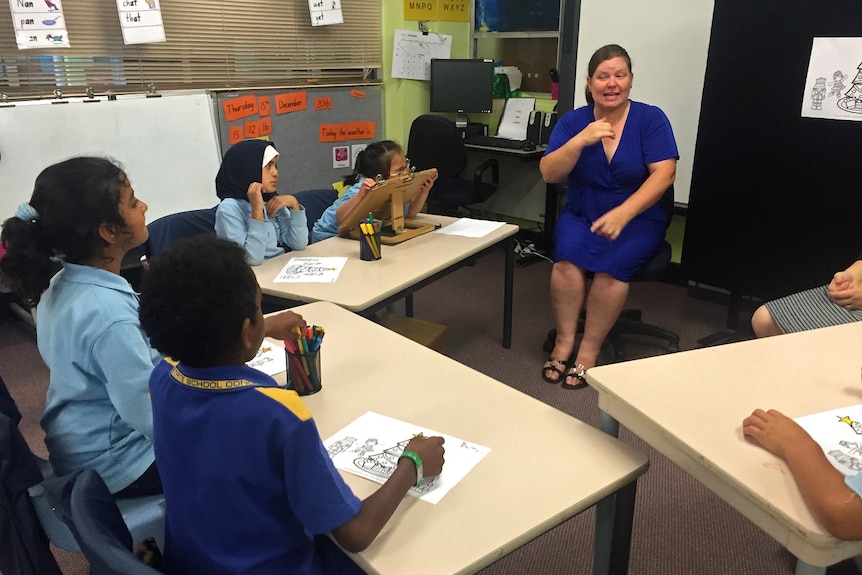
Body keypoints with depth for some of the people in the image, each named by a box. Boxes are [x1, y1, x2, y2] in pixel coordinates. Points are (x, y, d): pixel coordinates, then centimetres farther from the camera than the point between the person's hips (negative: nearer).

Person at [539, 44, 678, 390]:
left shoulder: (651, 119, -3)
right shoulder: (573, 121, 2)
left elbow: (663, 174, -14)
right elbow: (548, 174, -5)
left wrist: (622, 213, -27)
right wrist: (581, 140, -21)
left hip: (637, 218, -1)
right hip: (580, 215, 2)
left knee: (613, 265, -30)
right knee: (568, 257, -29)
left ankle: (589, 351, -15)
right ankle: (564, 342, -15)